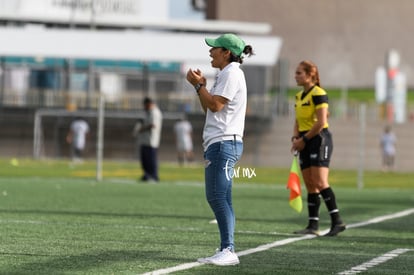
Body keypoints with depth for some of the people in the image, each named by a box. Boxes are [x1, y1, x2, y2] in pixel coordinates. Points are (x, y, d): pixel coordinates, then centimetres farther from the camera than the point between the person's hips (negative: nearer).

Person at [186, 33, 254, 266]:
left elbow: (215, 105, -17)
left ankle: (228, 251, -15)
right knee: (217, 198, 8)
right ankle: (226, 250, 9)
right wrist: (201, 85, 13)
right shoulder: (225, 74, 21)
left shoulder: (232, 73, -10)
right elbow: (208, 108, 24)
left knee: (218, 196, -14)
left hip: (224, 142, -11)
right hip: (217, 142, 11)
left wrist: (198, 85, -6)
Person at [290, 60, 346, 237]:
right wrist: (295, 139, 2)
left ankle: (337, 221, -14)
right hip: (305, 143, 9)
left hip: (319, 139, -9)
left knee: (320, 183, -16)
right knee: (310, 186, 5)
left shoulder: (318, 94, -11)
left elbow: (321, 122, -18)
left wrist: (304, 139, -13)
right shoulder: (299, 96, 16)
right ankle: (313, 225, 6)